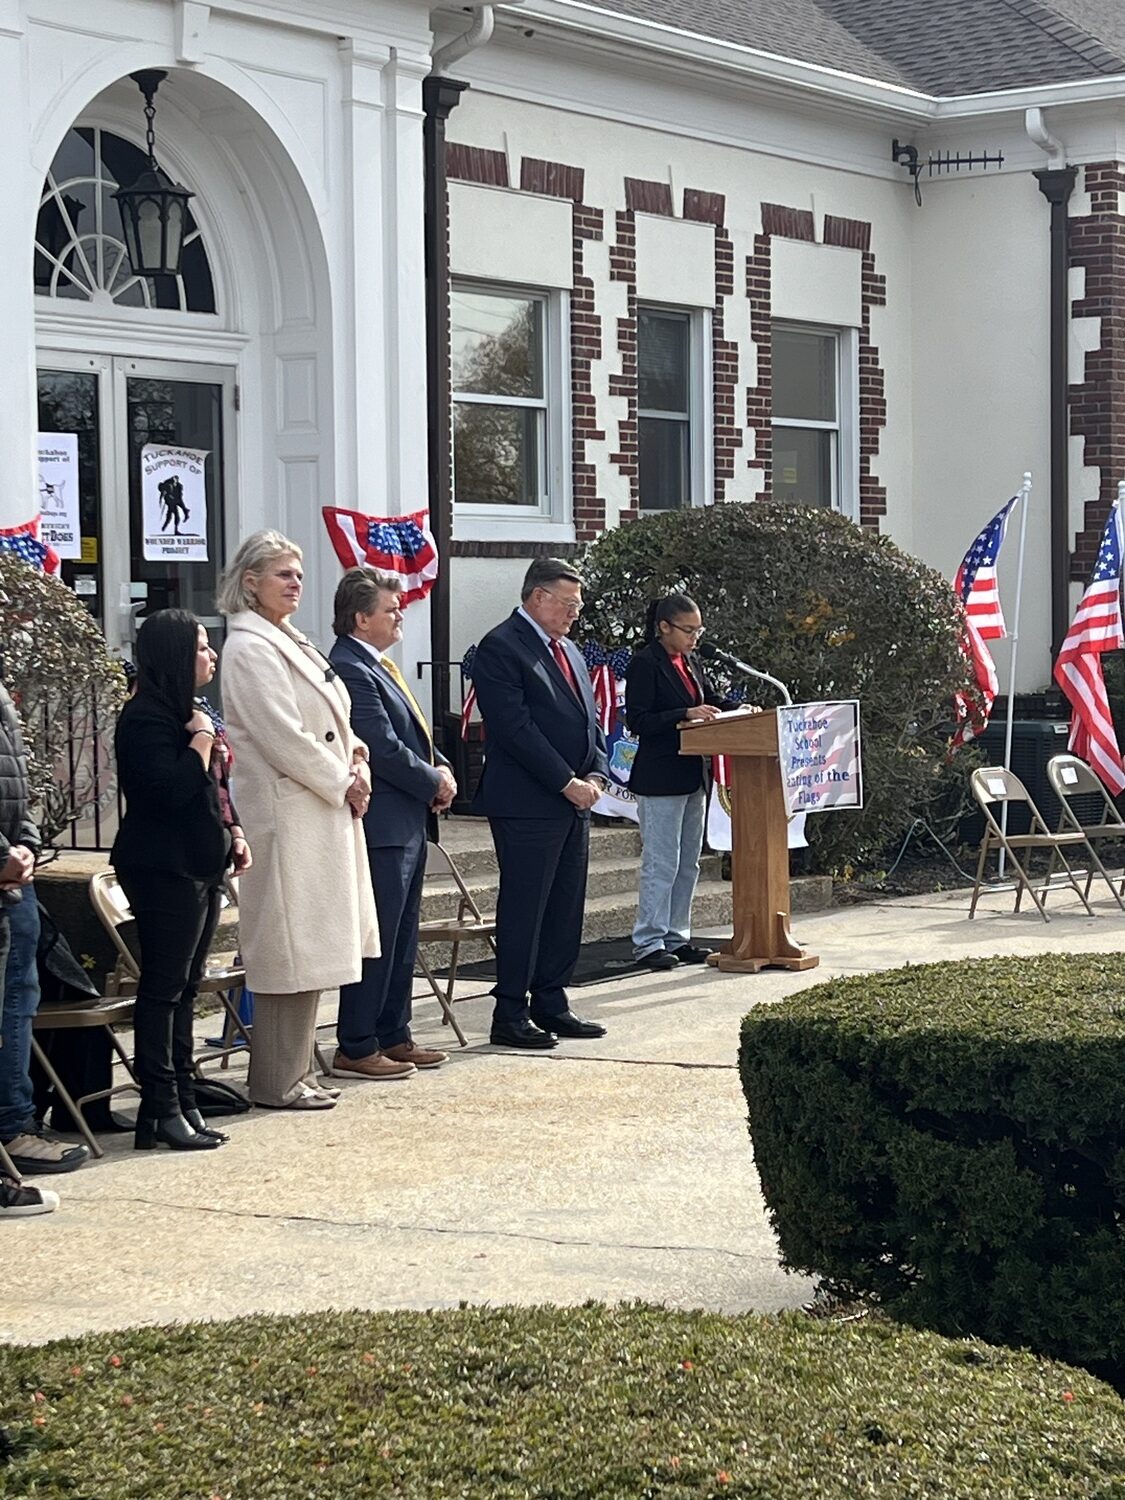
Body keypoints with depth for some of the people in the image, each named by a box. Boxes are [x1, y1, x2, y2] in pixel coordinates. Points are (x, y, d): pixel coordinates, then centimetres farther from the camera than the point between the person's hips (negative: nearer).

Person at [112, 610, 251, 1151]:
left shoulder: (192, 712, 16)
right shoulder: (146, 718, -15)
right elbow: (172, 788, -26)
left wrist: (234, 832, 15)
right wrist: (202, 738, -17)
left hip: (200, 867, 10)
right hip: (164, 868, -10)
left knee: (184, 988, 12)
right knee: (163, 988, -6)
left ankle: (182, 1101, 16)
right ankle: (161, 1110, -3)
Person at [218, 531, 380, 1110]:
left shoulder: (291, 642, 18)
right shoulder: (250, 648, -12)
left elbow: (332, 721, 21)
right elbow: (283, 737, -18)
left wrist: (356, 763, 3)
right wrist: (342, 781, -11)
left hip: (323, 811, 10)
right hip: (286, 814, -10)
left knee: (309, 947, 12)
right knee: (288, 947, -6)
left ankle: (295, 1072, 18)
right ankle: (278, 1081, 0)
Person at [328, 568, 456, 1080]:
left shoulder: (378, 667, 16)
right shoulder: (351, 671, -17)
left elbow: (412, 736, 22)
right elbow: (384, 750, -21)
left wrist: (441, 770, 4)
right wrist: (434, 782, -8)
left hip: (407, 826, 11)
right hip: (381, 827, -11)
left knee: (401, 939, 16)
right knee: (375, 941, -6)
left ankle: (393, 1037, 24)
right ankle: (356, 1049, 0)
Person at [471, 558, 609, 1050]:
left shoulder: (569, 651, 19)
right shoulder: (501, 648, -10)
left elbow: (591, 719, 21)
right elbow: (515, 727, -17)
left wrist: (595, 775, 3)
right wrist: (568, 783, -16)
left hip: (574, 800, 9)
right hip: (528, 803, -9)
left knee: (566, 910, 10)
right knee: (524, 910, -5)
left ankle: (551, 1005, 19)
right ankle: (510, 1016, 0)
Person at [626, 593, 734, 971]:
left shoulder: (689, 662, 12)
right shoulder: (645, 664, -12)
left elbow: (711, 700, 21)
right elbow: (637, 721, -17)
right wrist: (686, 714, -24)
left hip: (691, 776, 9)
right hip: (659, 780, -9)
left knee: (688, 863, 13)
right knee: (660, 863, -6)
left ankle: (677, 938, 20)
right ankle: (648, 943, 0)